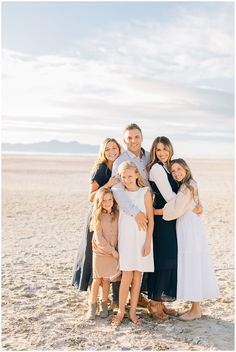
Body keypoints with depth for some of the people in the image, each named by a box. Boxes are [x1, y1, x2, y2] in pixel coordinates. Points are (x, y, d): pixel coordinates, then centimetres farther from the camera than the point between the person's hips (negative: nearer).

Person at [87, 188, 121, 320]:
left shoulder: (117, 215, -2)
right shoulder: (98, 216, -8)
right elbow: (99, 238, -11)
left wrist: (116, 250, -4)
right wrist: (112, 251, -12)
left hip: (113, 253, 2)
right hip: (99, 251, -2)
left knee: (106, 279, 8)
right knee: (97, 279, 3)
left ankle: (104, 305, 21)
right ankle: (92, 305, 14)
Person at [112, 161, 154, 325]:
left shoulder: (145, 192, -3)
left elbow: (151, 219, -4)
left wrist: (148, 242, -7)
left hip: (141, 239, -1)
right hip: (125, 239, 1)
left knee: (137, 275, 5)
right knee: (127, 276, -2)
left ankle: (133, 311, 15)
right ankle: (121, 311, 9)